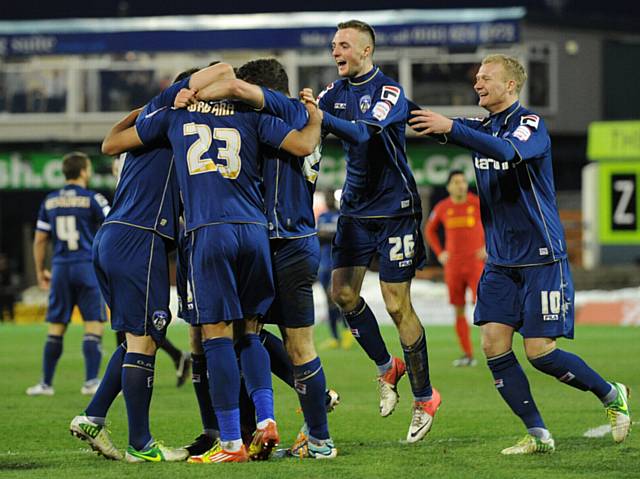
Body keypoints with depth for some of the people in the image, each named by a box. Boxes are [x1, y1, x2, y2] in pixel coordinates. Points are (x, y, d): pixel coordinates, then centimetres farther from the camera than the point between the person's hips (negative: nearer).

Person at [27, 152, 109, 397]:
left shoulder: (49, 202, 9)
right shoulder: (92, 200, -5)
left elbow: (39, 240, 11)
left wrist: (40, 271, 20)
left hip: (61, 267, 4)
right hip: (88, 266, -4)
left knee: (56, 328, 9)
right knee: (93, 326, -4)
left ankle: (46, 383, 12)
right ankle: (91, 381, -11)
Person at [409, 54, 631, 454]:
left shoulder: (531, 125, -12)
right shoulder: (481, 127, 10)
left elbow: (507, 150, -33)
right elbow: (431, 124, 2)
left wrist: (450, 128, -37)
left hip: (541, 258, -7)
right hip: (500, 262, 7)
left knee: (540, 352, -9)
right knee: (494, 345, -5)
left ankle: (612, 395, 14)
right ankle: (538, 435, 3)